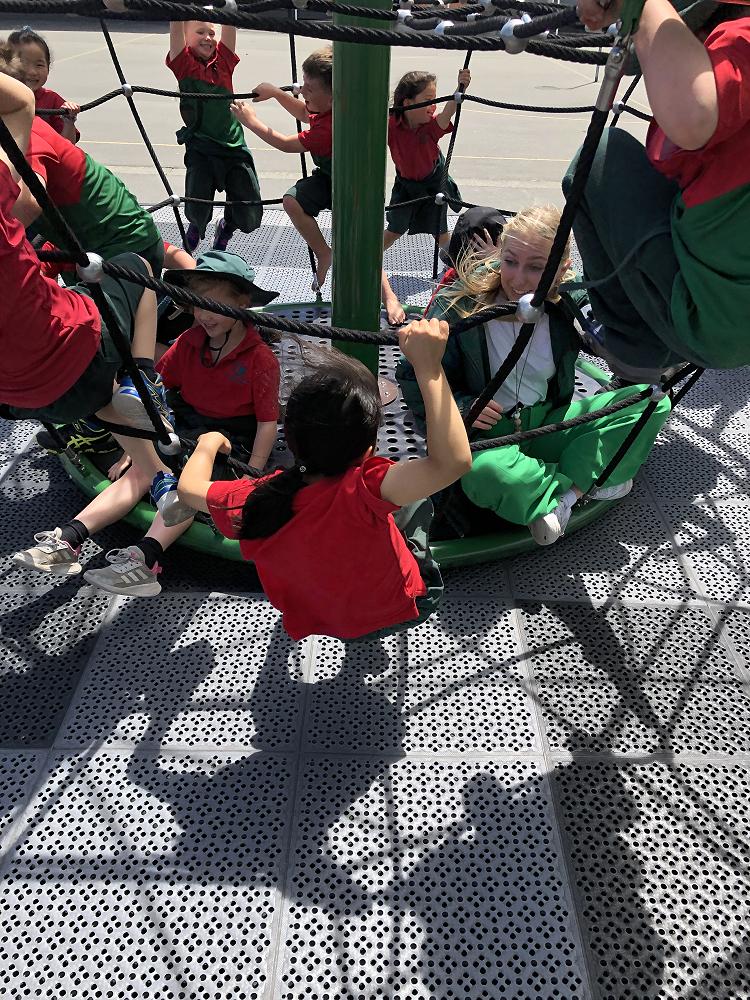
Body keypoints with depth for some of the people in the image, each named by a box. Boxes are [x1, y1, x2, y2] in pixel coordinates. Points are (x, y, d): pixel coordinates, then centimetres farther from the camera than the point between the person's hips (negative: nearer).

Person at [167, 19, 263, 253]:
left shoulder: (223, 60, 11)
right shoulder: (184, 62, 4)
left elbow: (229, 26, 2)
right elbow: (176, 26, -9)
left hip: (234, 145, 3)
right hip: (200, 148, -2)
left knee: (250, 218, -5)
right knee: (197, 212, -14)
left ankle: (225, 228, 31)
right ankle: (196, 228, 26)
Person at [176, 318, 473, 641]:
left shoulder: (253, 502, -28)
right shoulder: (363, 491, -43)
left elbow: (189, 487, -8)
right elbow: (454, 460, -53)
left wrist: (208, 444, 11)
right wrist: (428, 367, -50)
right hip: (400, 612, -3)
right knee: (416, 502, 18)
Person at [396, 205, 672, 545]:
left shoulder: (568, 302, -4)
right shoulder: (459, 305, -14)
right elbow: (411, 376, -9)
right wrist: (461, 406, -23)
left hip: (548, 424, 5)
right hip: (487, 435, -4)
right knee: (482, 470, -43)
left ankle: (564, 496, -20)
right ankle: (584, 481, -14)